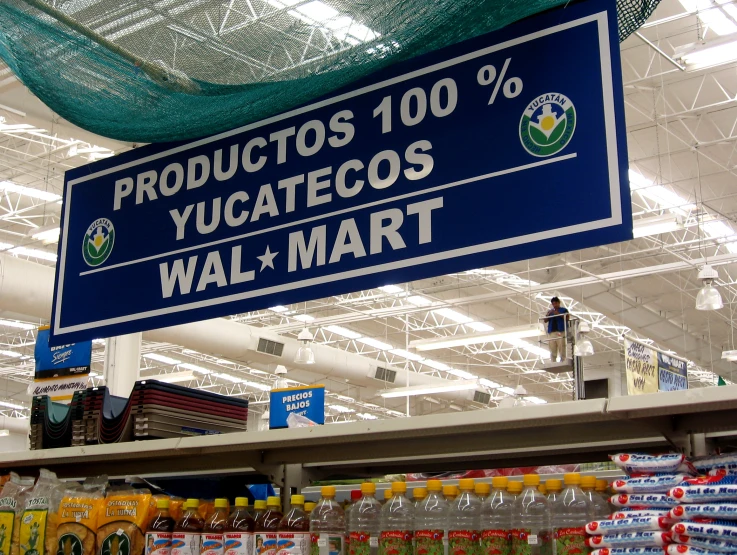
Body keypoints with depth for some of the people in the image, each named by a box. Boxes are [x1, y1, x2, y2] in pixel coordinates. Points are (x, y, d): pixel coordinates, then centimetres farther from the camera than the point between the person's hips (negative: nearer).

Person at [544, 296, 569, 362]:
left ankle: (563, 362, -15)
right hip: (551, 332, 4)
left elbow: (567, 318, -2)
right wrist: (549, 314, -4)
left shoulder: (564, 310, 12)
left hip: (561, 331, -4)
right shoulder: (550, 311, 24)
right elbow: (545, 320, 14)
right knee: (552, 351, -1)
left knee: (562, 349, -13)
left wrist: (558, 314, -11)